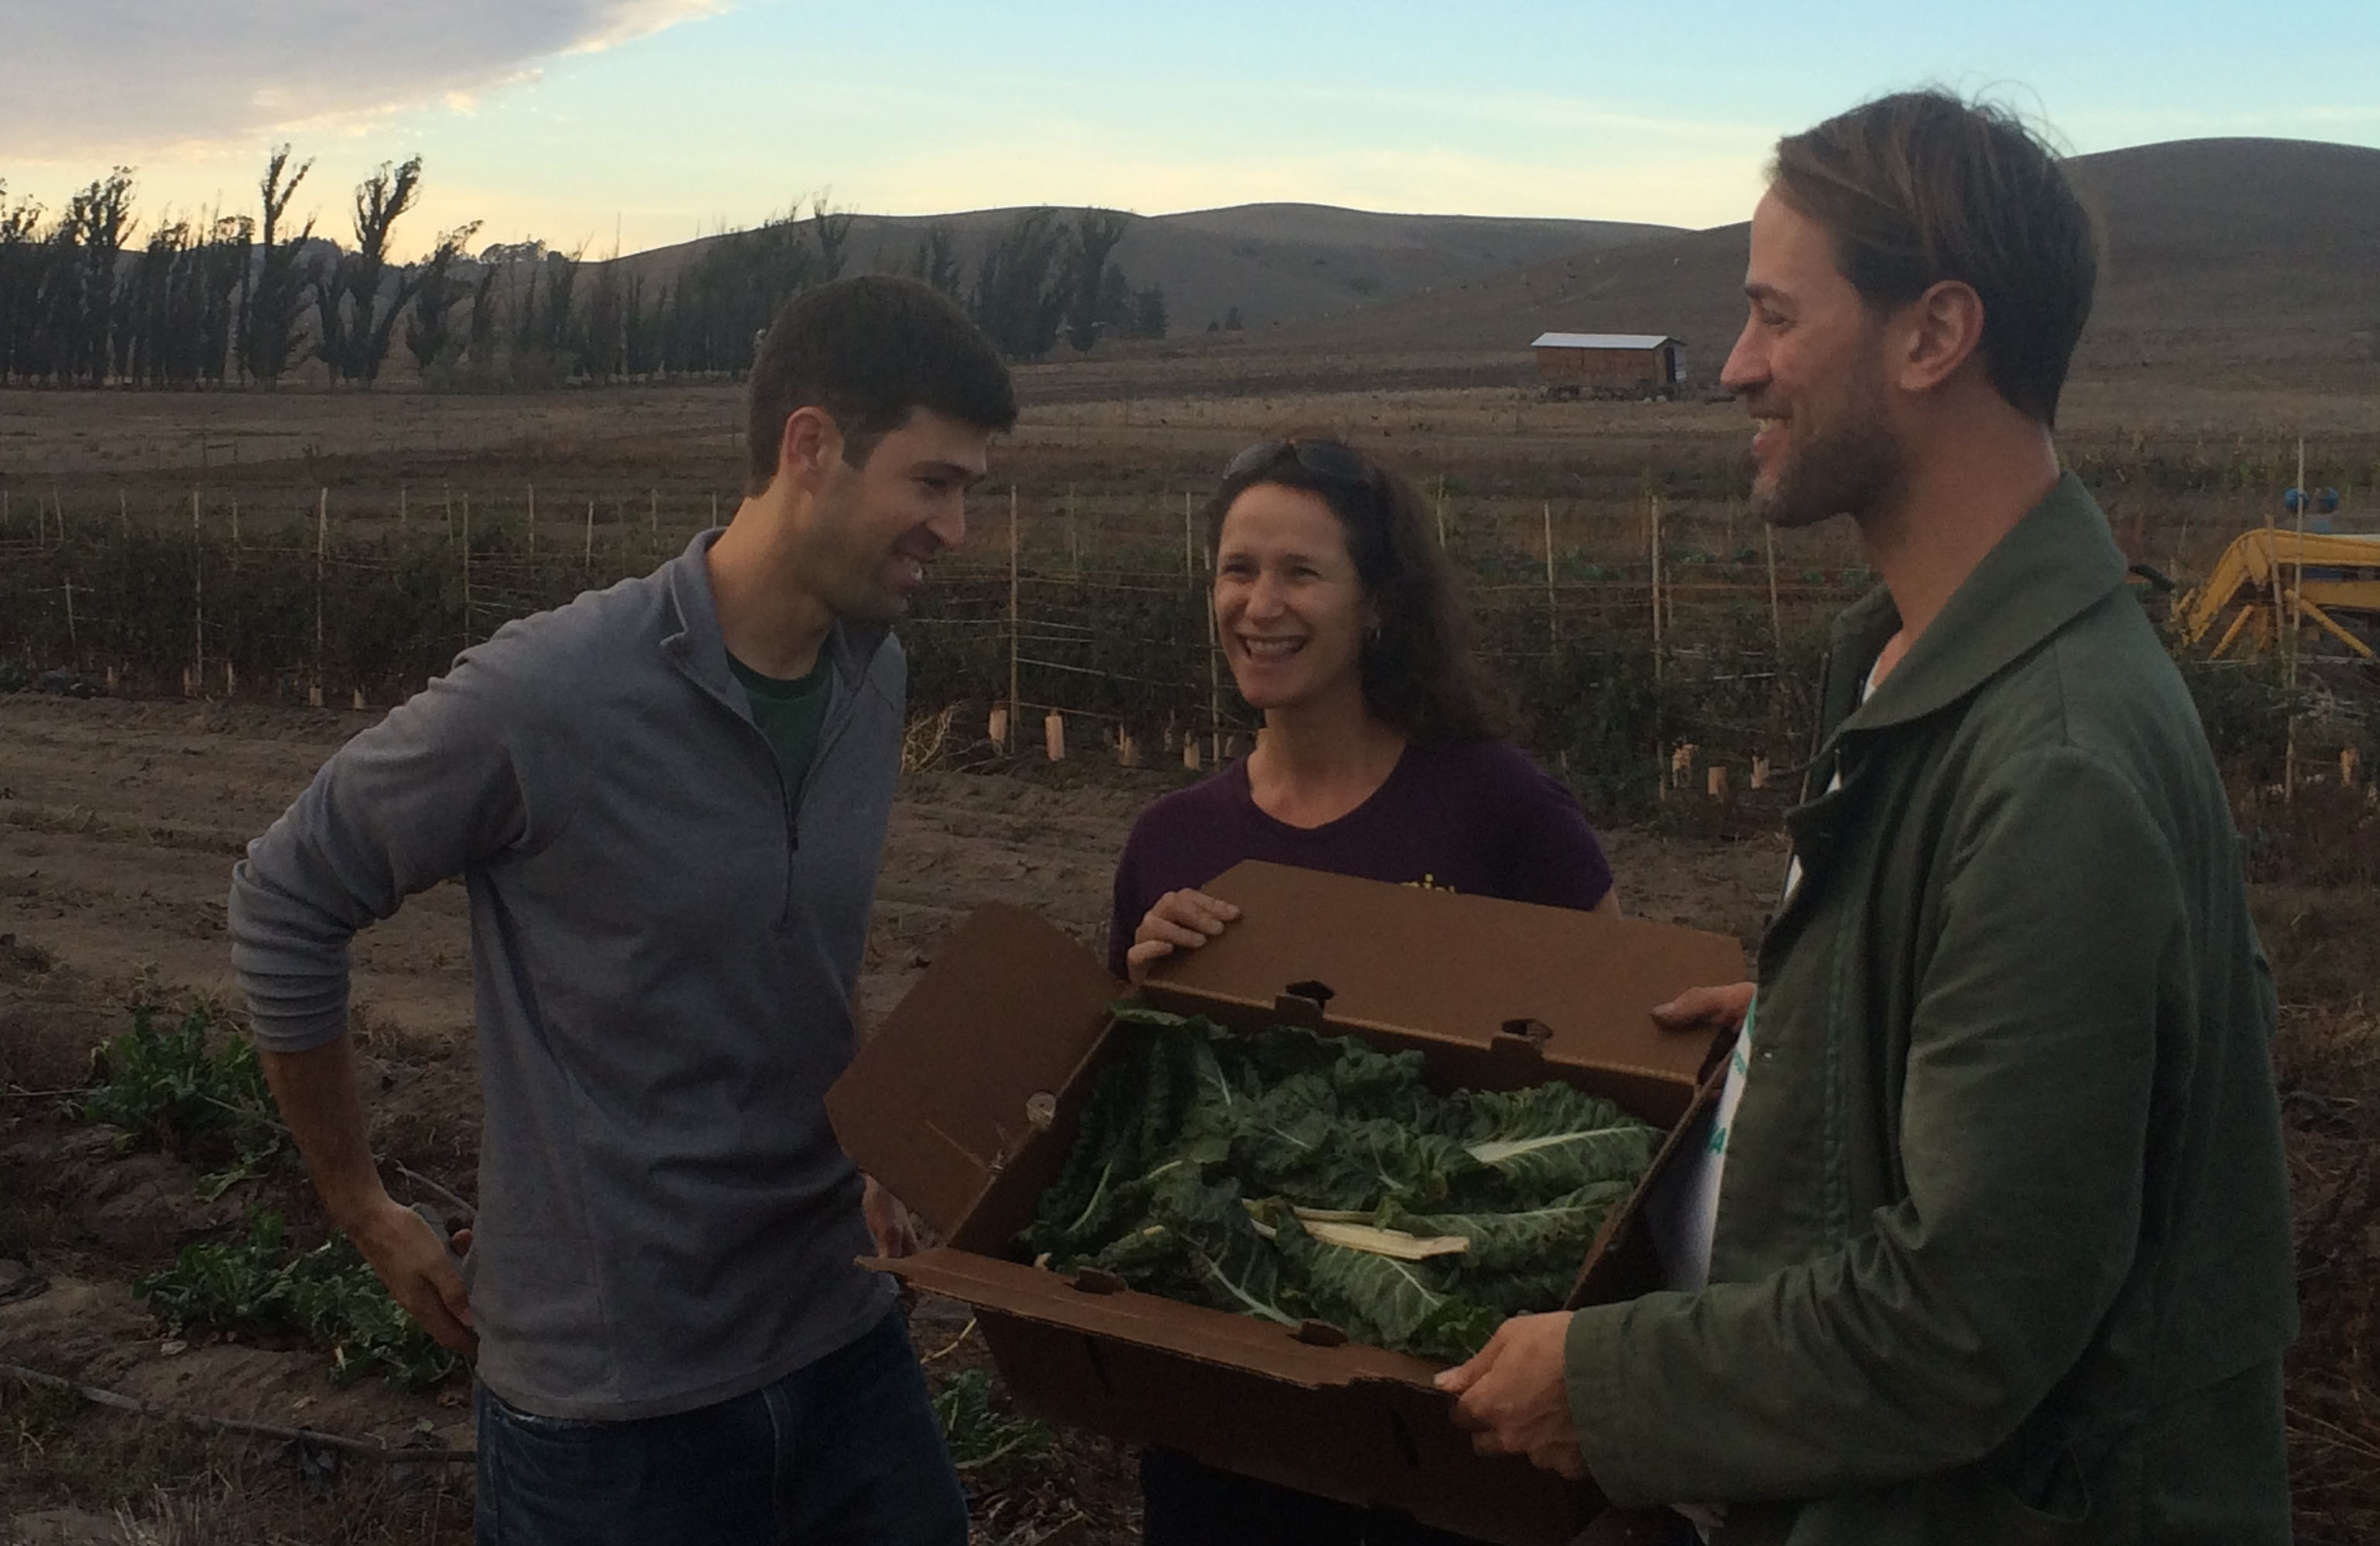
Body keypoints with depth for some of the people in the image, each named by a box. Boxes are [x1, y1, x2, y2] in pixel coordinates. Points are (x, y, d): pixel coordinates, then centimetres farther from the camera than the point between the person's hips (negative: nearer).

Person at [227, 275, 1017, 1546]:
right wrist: (360, 1208, 0)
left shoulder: (875, 678, 0)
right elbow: (283, 906, -7)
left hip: (842, 1341, 6)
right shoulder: (546, 697, -21)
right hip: (612, 1393, -5)